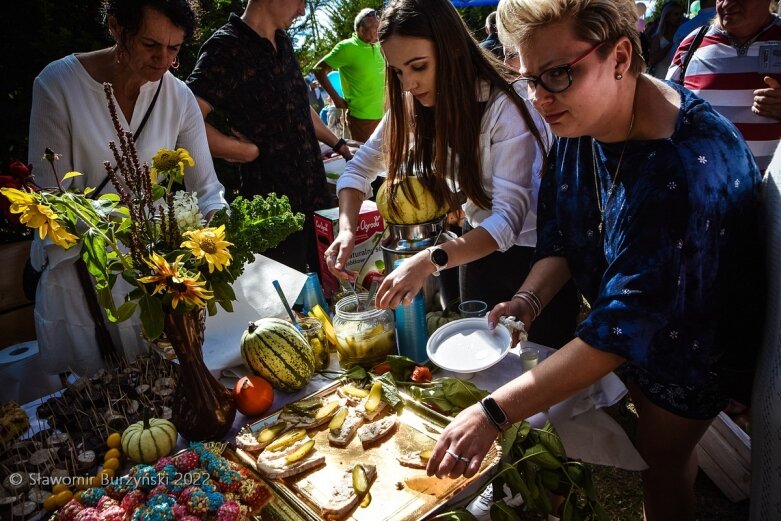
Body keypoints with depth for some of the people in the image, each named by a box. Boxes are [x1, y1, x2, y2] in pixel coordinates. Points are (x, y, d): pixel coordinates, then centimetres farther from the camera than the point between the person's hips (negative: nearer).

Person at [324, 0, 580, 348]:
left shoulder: (504, 106, -27)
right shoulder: (414, 105, -8)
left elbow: (509, 219, -33)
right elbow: (359, 168, -2)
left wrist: (430, 260, -46)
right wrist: (346, 229, -21)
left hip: (528, 249, -5)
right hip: (478, 244, 6)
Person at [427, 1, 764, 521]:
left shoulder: (690, 165, -39)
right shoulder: (580, 121, -15)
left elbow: (625, 326, -41)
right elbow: (560, 232, -6)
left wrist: (493, 413, -44)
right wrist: (528, 298, -26)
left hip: (693, 337, -6)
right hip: (630, 322, 7)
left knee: (662, 454, 13)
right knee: (648, 411, 27)